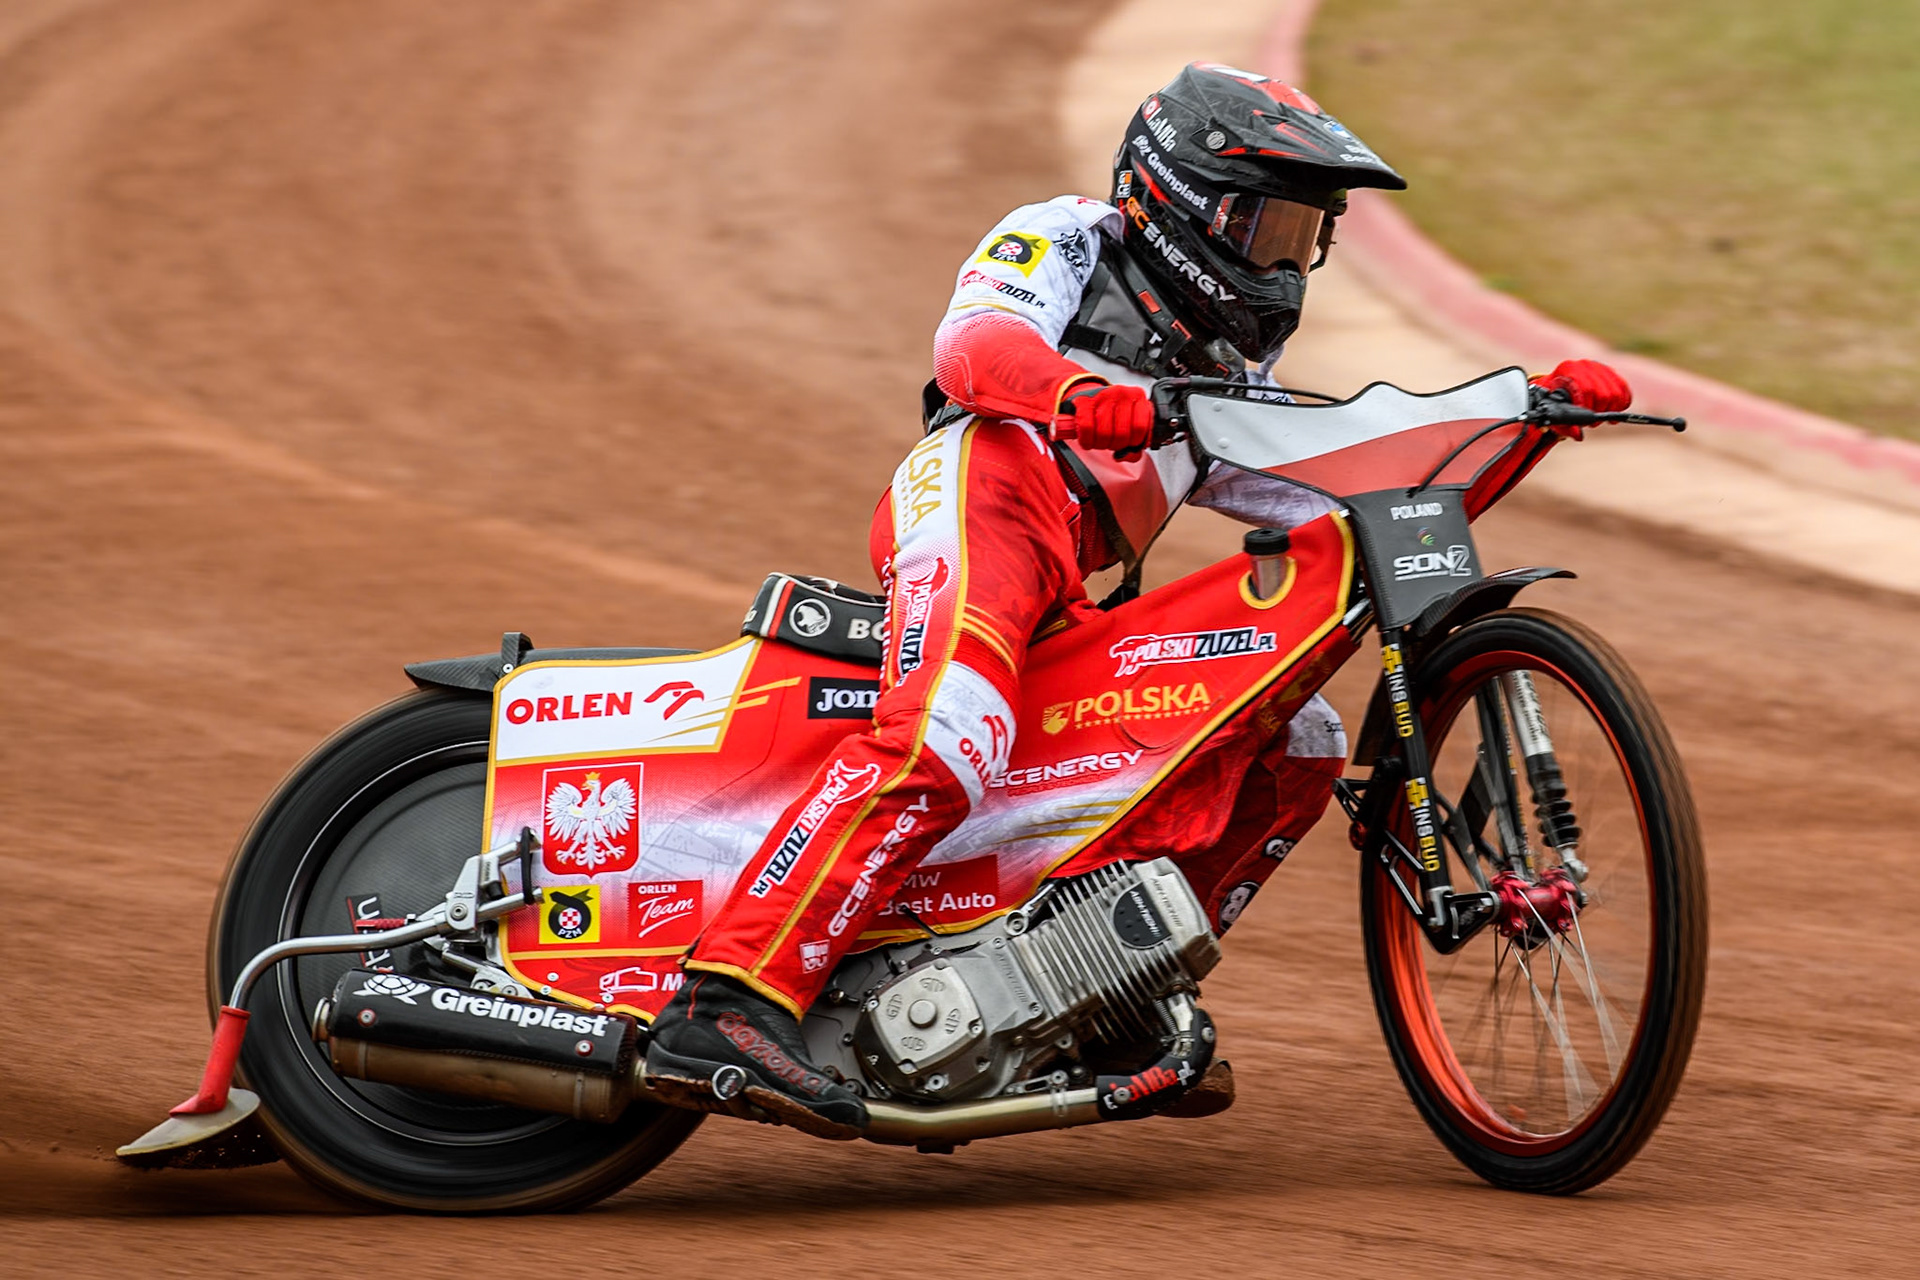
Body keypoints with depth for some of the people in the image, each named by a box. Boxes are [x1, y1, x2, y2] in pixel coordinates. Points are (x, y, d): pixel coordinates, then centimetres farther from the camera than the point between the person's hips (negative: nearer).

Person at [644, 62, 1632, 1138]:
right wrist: (1081, 396, -29)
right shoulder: (1062, 239, 16)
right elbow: (974, 341, -6)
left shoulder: (1232, 384, 38)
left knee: (1305, 743, 6)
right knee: (943, 744, -34)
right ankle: (726, 1009, -46)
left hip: (1065, 608, 8)